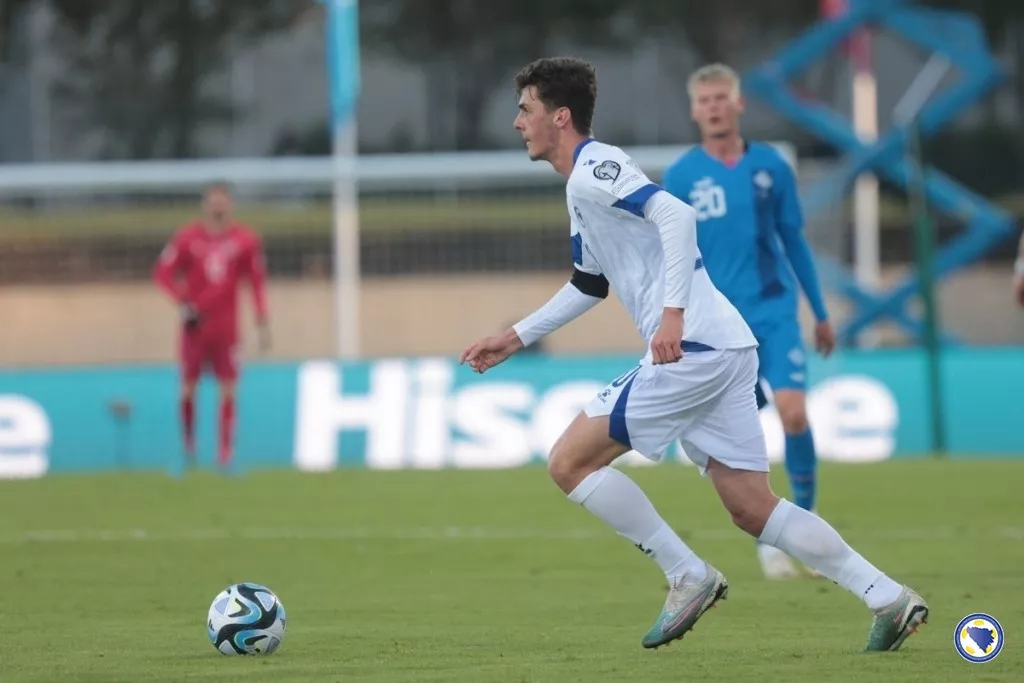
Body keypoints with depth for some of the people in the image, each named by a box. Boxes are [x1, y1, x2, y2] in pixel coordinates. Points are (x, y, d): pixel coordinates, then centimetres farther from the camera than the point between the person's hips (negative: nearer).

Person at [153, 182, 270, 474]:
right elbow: (163, 272, 1)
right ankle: (188, 447, 22)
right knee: (188, 387, 3)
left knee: (228, 389, -7)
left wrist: (262, 325, -1)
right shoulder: (187, 237, -2)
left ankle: (225, 454, -5)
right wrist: (182, 302, -13)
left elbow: (258, 282, 4)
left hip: (226, 327, 0)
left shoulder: (246, 240, 0)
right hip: (195, 325, 0)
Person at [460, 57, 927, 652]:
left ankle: (689, 577, -1)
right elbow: (588, 287, 37)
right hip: (725, 352, 10)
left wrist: (673, 312, -30)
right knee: (754, 510, 7)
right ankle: (889, 598, 1)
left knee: (571, 462, -4)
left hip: (692, 348, -10)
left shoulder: (594, 169, -7)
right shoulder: (584, 187, 23)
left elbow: (675, 214, -23)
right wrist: (517, 338, 36)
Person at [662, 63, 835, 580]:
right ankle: (767, 540, 14)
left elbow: (794, 241, 12)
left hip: (775, 309, 0)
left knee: (793, 411, -16)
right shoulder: (680, 177, 0)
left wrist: (820, 314, 15)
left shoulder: (771, 166, 4)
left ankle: (805, 521, 2)